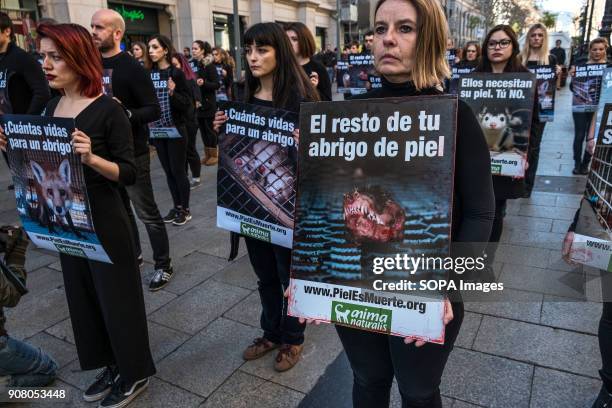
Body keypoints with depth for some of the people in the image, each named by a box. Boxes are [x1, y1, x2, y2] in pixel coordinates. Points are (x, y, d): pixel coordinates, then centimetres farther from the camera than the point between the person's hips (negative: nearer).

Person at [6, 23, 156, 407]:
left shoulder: (109, 110, -14)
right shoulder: (51, 107, 7)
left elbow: (129, 174, -17)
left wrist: (91, 158, -33)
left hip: (105, 220, -7)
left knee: (117, 297, 6)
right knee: (84, 296, 17)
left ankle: (136, 372, 27)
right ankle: (111, 366, 37)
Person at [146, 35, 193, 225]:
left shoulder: (176, 73, -9)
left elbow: (187, 103, -12)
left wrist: (173, 93, -28)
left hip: (176, 129, -5)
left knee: (178, 170, 1)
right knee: (168, 171, 12)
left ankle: (186, 209, 15)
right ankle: (177, 207, 24)